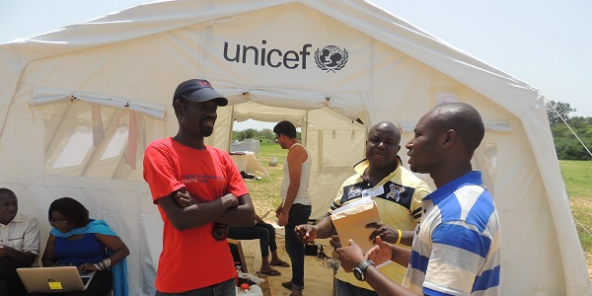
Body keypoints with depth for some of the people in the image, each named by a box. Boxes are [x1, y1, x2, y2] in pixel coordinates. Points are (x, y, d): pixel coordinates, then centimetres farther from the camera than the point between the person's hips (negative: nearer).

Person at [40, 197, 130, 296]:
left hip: (95, 275, -5)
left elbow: (123, 250, -10)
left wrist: (98, 266, -23)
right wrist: (57, 268, -9)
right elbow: (46, 260, 15)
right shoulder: (55, 233, 9)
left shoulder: (95, 228, -7)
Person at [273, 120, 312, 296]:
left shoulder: (295, 151, -14)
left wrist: (286, 212, -18)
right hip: (298, 206, 10)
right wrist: (283, 206, 23)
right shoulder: (299, 150, 17)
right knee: (294, 246, 17)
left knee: (294, 247, -3)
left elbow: (295, 184, -21)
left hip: (297, 207, -10)